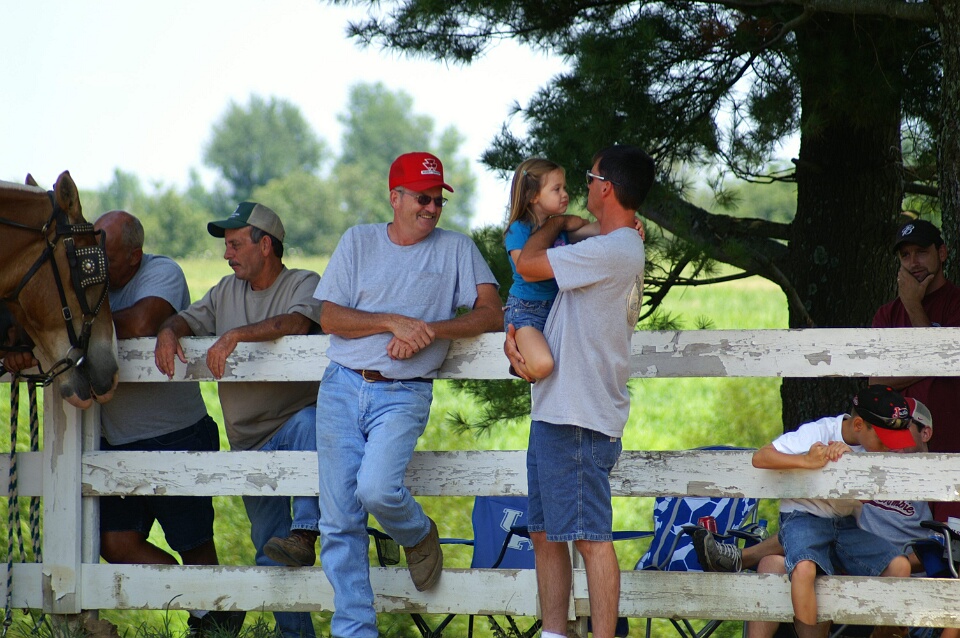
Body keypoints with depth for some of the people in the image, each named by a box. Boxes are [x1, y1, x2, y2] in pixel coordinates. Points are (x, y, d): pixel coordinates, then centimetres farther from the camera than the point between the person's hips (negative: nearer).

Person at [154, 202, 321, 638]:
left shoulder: (303, 284, -4)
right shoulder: (227, 291, 18)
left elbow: (297, 321, -24)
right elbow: (189, 318, 10)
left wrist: (235, 335, -32)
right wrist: (169, 331, -13)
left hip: (295, 418, -6)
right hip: (250, 443, 6)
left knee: (308, 422, -42)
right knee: (267, 546, 4)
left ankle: (305, 533, -46)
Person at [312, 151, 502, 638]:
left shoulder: (456, 249, 8)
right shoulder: (358, 241, 11)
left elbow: (490, 314, 0)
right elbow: (329, 318, 3)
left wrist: (430, 331, -13)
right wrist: (394, 321, -10)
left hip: (404, 393, -2)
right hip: (342, 388, 2)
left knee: (376, 488, -26)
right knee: (339, 520, -2)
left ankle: (419, 536, 9)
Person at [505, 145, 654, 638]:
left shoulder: (612, 251, -15)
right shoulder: (615, 250, 19)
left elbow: (527, 265, -13)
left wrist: (557, 223, 6)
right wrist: (514, 333, 1)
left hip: (580, 419, -11)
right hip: (552, 413, 11)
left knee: (590, 535, -8)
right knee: (545, 532, 13)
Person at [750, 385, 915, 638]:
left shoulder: (877, 447, -1)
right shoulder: (819, 432, -16)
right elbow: (760, 458, -20)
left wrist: (847, 456, -25)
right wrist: (806, 461, -33)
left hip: (846, 524, 5)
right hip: (803, 518, -5)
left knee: (900, 565, -17)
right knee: (805, 568, -37)